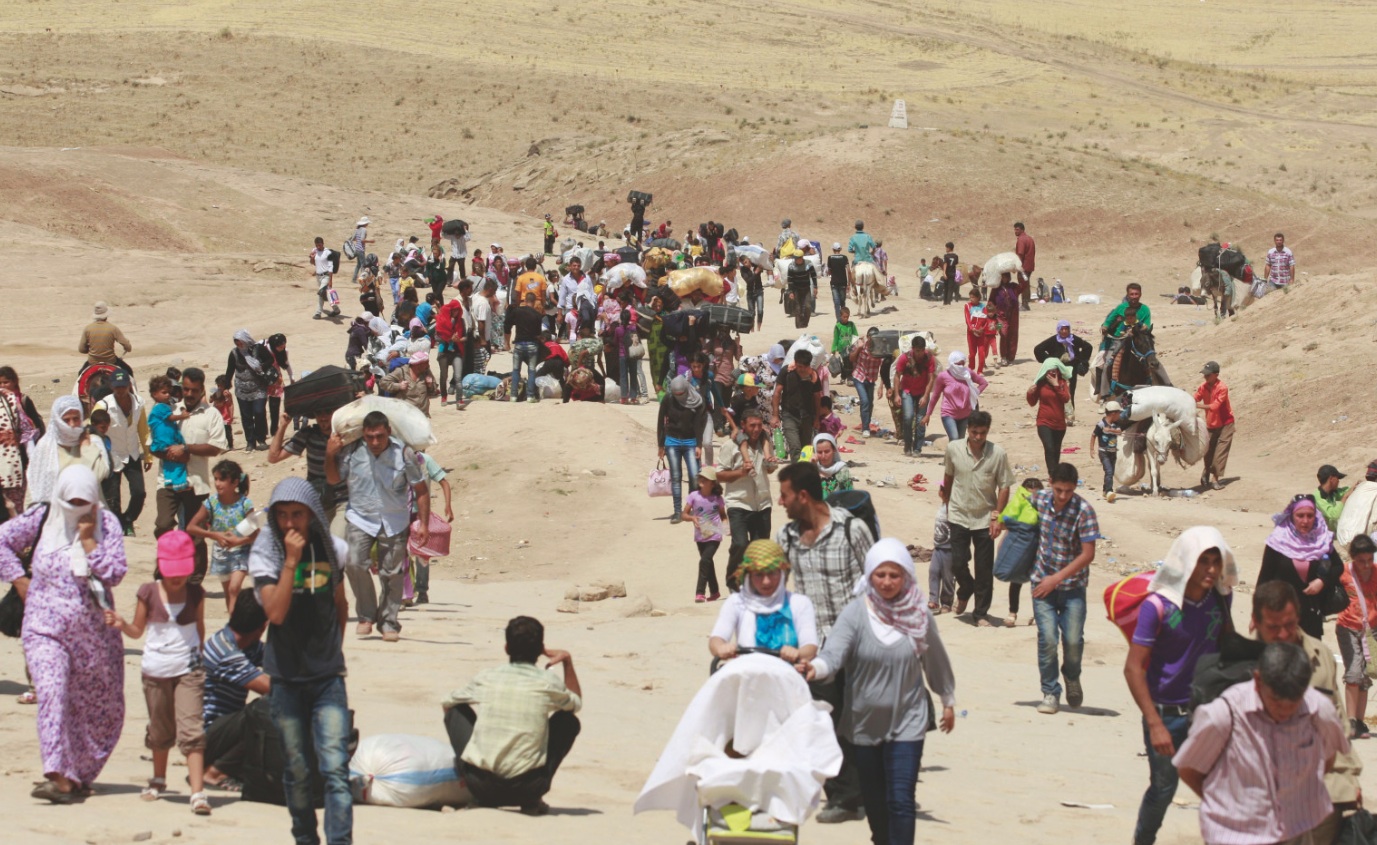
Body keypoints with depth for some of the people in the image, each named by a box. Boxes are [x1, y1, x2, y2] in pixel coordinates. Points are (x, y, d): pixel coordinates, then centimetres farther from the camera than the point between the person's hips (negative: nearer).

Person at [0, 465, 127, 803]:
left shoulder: (107, 524, -1)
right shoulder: (42, 519, 0)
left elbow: (115, 573, -9)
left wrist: (89, 541, -16)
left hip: (94, 632, 2)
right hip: (46, 628, -2)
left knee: (100, 709, 9)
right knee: (51, 692, -20)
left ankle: (79, 775, 28)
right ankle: (59, 775, -28)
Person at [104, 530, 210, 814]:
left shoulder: (195, 594, -3)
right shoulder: (149, 593, -5)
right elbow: (137, 630, 3)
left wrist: (200, 657, 14)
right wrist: (121, 625, -16)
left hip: (188, 670, -1)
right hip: (156, 671, 1)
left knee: (191, 729, -13)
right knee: (160, 731, 16)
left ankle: (198, 792, -16)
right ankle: (158, 780, 39)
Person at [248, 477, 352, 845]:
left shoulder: (333, 550, 2)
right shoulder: (265, 554, -6)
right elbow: (276, 612, -18)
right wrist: (291, 561, -22)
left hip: (328, 676, 0)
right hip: (285, 676, 0)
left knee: (335, 767, -11)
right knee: (296, 768, 8)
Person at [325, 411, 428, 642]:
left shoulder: (404, 454, -10)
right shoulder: (351, 451, -8)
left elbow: (421, 491, -1)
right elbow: (333, 479, 8)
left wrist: (423, 524, -4)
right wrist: (330, 456, -9)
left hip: (395, 522, 0)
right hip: (360, 518, 0)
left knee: (392, 573, 2)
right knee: (354, 563, -19)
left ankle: (389, 623, 18)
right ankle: (367, 615, -1)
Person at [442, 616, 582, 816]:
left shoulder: (485, 678, 3)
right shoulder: (548, 684, -2)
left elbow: (448, 703, 23)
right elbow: (577, 703, 22)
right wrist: (568, 661, 23)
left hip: (479, 782, 1)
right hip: (527, 786, -1)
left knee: (456, 711, 23)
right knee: (569, 721, 20)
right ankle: (532, 800, 13)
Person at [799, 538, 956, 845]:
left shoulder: (919, 616, -3)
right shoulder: (856, 614, -10)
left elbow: (936, 661, 12)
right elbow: (833, 653, -24)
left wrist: (948, 701, 23)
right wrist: (815, 667, -47)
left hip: (907, 721, -1)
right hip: (865, 723, 1)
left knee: (901, 800, -10)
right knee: (874, 800, 14)